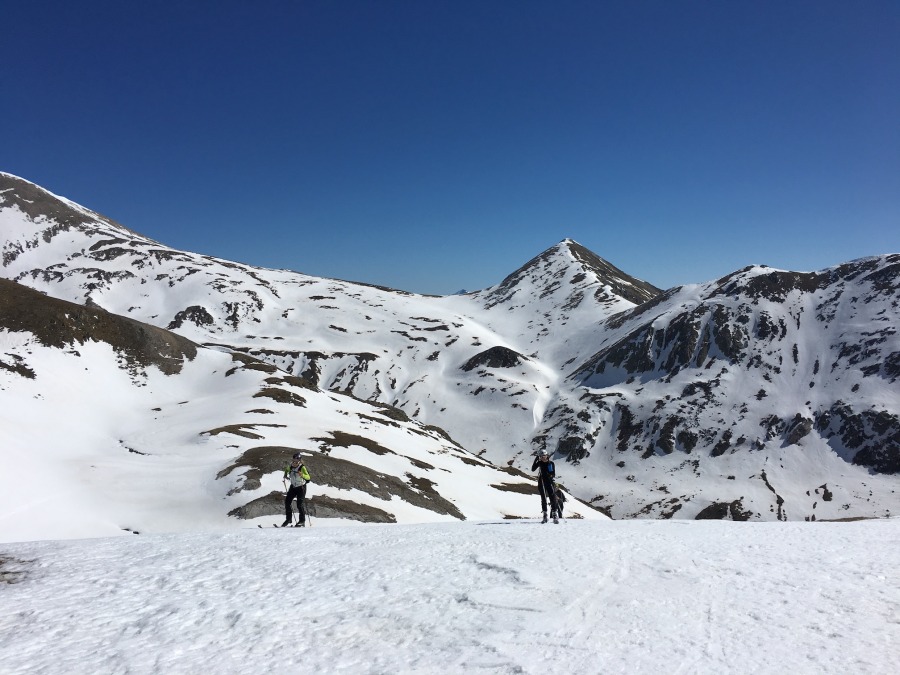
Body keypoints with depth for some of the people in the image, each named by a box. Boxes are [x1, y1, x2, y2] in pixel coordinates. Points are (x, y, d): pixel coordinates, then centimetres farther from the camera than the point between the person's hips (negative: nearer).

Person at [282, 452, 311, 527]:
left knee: (299, 505, -10)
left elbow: (308, 477, -32)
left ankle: (302, 521, 4)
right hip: (293, 486, 6)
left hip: (301, 487, -6)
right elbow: (286, 469, 21)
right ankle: (288, 519, 19)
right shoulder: (290, 466, -6)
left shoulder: (302, 468, -22)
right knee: (287, 501, 2)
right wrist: (285, 475, 5)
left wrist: (302, 475, -49)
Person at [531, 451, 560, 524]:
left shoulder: (551, 463, 1)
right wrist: (536, 460, -15)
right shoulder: (540, 463, 3)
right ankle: (545, 516, 10)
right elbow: (533, 469, -7)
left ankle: (555, 515, -4)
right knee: (543, 499, 5)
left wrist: (552, 477, -19)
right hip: (541, 482, 1)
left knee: (553, 498, -8)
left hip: (549, 482, -1)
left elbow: (553, 474, 2)